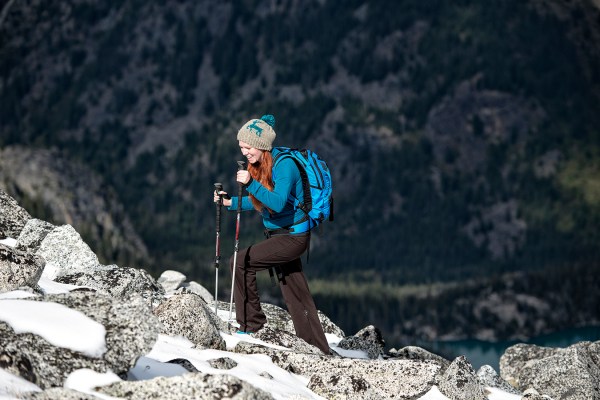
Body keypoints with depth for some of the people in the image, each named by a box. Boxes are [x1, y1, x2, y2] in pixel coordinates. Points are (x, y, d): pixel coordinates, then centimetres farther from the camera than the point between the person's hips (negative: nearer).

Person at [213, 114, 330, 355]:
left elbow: (278, 203, -30)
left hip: (293, 237, -9)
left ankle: (251, 324, -6)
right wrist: (231, 203, 7)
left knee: (240, 263, -16)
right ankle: (319, 351, 16)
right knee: (296, 296, 10)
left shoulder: (284, 165, -19)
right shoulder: (260, 164, 7)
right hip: (278, 235, 9)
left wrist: (251, 184, -34)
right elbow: (261, 202, 18)